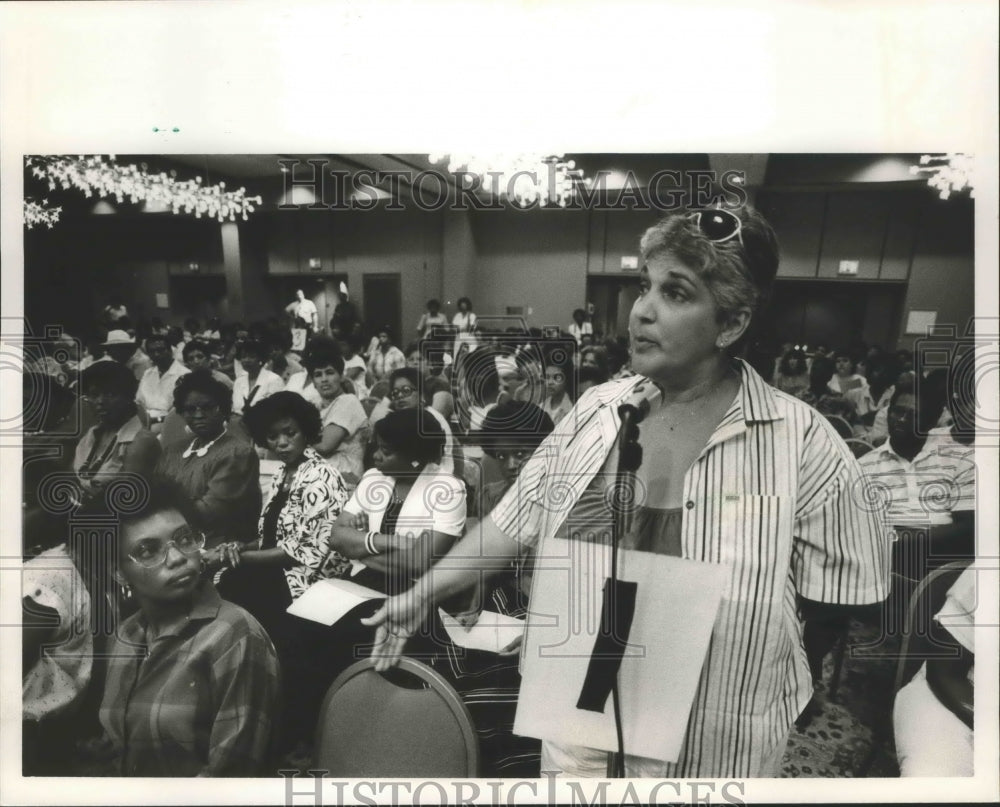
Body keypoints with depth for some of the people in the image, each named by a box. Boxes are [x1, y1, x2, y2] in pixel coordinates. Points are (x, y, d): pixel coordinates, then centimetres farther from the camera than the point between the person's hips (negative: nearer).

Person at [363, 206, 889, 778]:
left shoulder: (799, 442, -14)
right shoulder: (597, 410, -4)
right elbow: (515, 521, 3)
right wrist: (423, 594, 4)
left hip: (712, 751, -2)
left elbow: (842, 602, -7)